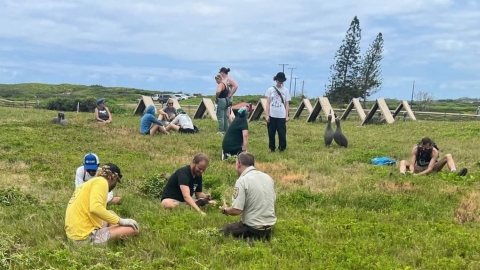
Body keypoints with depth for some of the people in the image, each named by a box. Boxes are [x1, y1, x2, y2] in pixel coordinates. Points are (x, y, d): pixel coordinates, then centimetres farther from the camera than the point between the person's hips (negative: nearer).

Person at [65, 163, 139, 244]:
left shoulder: (91, 182, 20)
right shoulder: (101, 181, -7)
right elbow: (95, 208, -23)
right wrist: (120, 221, -13)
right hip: (87, 237, -9)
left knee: (111, 213, 27)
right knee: (133, 229, -7)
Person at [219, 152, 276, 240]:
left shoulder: (242, 181, -18)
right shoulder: (268, 177, 4)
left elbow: (236, 210, -21)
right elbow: (273, 200, 16)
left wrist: (225, 210, 0)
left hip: (253, 228, -7)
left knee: (223, 230, 8)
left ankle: (251, 239, -6)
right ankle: (264, 236, 8)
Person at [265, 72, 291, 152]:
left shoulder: (286, 90, 5)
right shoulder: (270, 90, 3)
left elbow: (287, 104, 7)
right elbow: (268, 103, 2)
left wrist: (287, 116, 1)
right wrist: (267, 115, -3)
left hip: (281, 116, 0)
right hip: (272, 115, 0)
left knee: (282, 133, -1)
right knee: (271, 133, 4)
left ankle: (282, 148, 13)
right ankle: (272, 148, 15)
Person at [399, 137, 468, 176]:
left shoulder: (434, 152, -28)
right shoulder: (415, 149, -24)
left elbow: (430, 169, -36)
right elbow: (412, 164, -29)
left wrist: (418, 174, -51)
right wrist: (412, 171, -53)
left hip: (431, 168, -1)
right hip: (419, 168, 1)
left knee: (448, 156, -22)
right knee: (403, 162, -24)